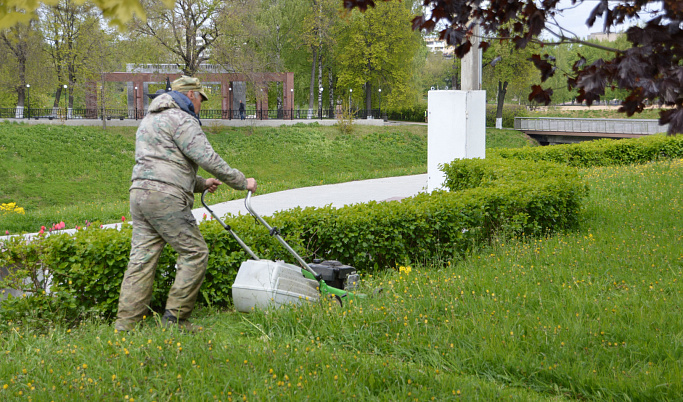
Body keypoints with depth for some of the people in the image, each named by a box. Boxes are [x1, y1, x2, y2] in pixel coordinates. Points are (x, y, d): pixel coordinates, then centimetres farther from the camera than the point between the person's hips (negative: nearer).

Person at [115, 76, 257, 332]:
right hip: (165, 198, -9)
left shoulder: (150, 119, 28)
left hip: (140, 193, 9)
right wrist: (242, 182, -3)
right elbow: (207, 158, -11)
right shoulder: (181, 120, -4)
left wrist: (200, 184, 32)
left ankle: (125, 324, 3)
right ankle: (175, 317, -3)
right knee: (194, 252, -2)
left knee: (142, 258, 6)